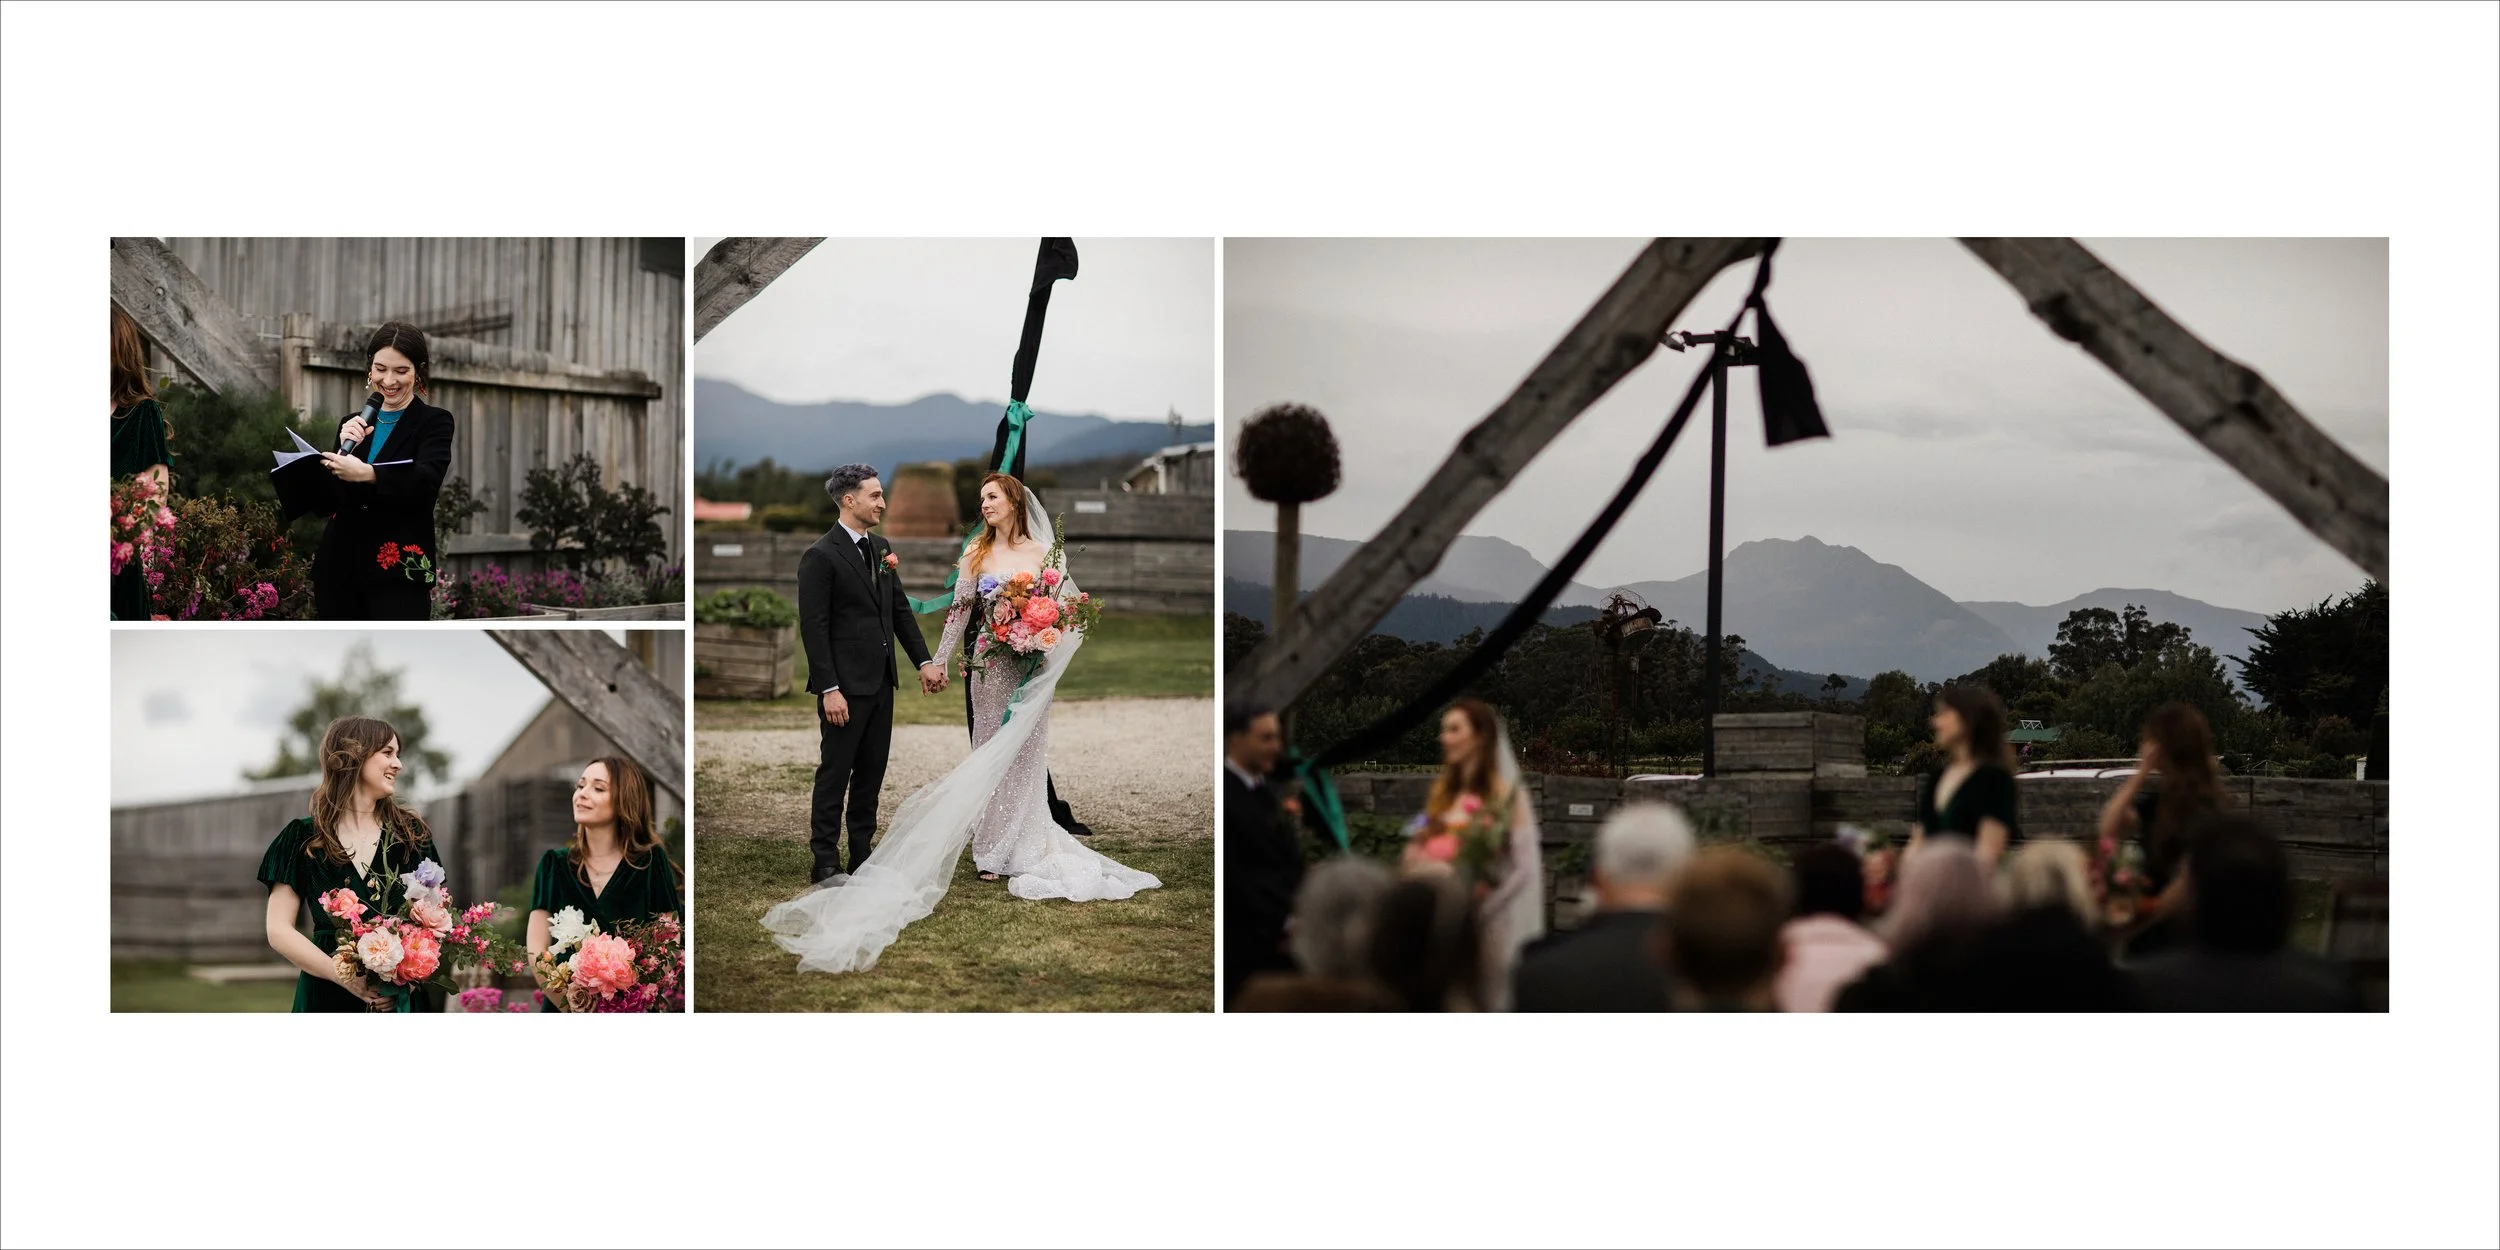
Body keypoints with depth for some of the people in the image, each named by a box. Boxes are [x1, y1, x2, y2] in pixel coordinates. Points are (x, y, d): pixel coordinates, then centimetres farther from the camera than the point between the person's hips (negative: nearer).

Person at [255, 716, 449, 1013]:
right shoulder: (304, 839, 2)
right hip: (328, 997, -1)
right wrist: (345, 976, -15)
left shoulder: (411, 833, 8)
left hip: (399, 1000, 2)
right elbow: (279, 930, -2)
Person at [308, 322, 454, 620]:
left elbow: (426, 480, -19)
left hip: (399, 572, -5)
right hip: (339, 568, 5)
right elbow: (325, 503, 8)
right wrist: (344, 449, -9)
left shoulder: (434, 423, 2)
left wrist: (366, 473, -35)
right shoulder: (353, 425, 15)